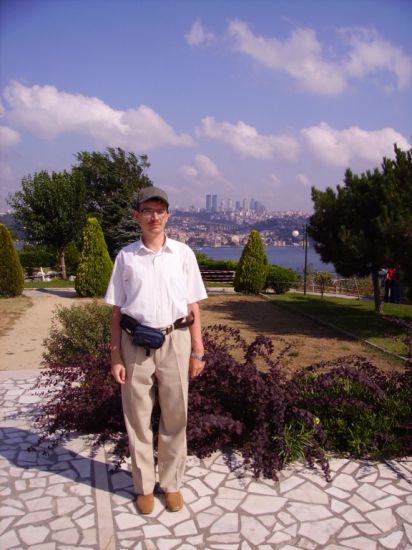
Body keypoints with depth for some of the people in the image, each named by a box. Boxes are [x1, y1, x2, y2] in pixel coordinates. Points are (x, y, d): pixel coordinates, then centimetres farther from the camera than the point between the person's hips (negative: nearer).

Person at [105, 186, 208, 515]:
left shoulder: (183, 253, 2)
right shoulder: (125, 257, 2)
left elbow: (193, 306, 4)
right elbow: (116, 310, 4)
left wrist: (198, 351, 2)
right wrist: (115, 357, 0)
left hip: (174, 341, 0)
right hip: (135, 343, 0)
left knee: (175, 417, 11)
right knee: (138, 418, 10)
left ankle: (172, 483, 29)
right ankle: (144, 485, 28)